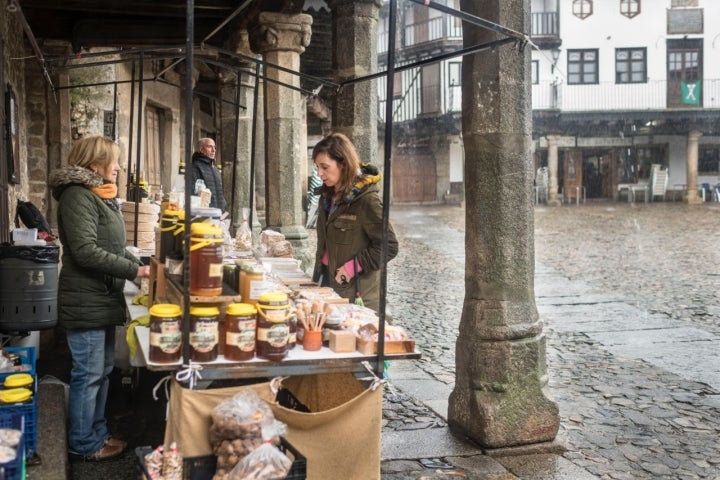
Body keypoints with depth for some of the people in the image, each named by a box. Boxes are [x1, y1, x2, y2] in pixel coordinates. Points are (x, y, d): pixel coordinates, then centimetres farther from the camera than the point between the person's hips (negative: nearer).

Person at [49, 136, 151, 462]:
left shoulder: (100, 196, 17)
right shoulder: (77, 196, -15)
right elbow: (86, 252, -24)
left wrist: (141, 266, 9)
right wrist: (134, 270, -21)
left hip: (103, 299, 10)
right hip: (86, 301, -10)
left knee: (102, 370, 16)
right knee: (88, 373, -2)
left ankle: (96, 432, 28)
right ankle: (84, 444, 10)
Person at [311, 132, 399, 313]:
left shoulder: (366, 200, -17)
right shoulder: (327, 196, 7)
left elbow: (388, 247, -16)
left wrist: (353, 267, -18)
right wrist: (318, 271, 12)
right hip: (328, 282, 7)